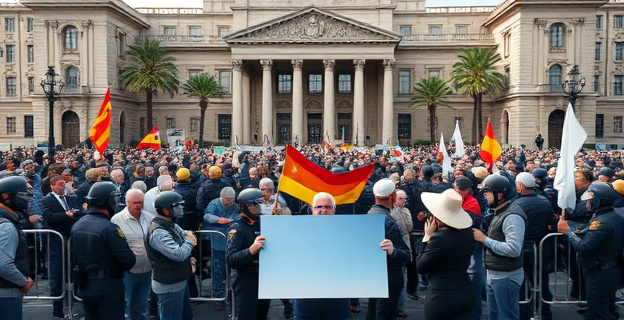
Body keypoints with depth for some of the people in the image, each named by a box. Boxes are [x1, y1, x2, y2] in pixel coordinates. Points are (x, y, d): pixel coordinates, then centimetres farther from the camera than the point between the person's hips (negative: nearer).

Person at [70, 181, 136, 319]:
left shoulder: (76, 226, 2)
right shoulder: (110, 228, -21)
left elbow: (73, 258, 12)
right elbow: (129, 261, -21)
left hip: (84, 287, 7)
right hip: (108, 287, -7)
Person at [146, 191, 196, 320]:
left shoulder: (172, 225, 7)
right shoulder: (158, 232, -24)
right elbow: (179, 254, -32)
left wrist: (188, 235, -4)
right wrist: (189, 240, -13)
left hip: (180, 280, 10)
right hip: (169, 285, -10)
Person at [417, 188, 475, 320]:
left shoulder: (439, 238, -22)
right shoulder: (468, 233, -1)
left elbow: (421, 268, -13)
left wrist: (428, 236, -8)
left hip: (442, 299, -6)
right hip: (466, 294, 6)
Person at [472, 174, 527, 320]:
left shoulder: (512, 216, -20)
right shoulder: (499, 212, 12)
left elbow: (513, 249, -28)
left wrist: (484, 239, -22)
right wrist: (482, 237, 1)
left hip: (506, 277, -10)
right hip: (493, 275, 10)